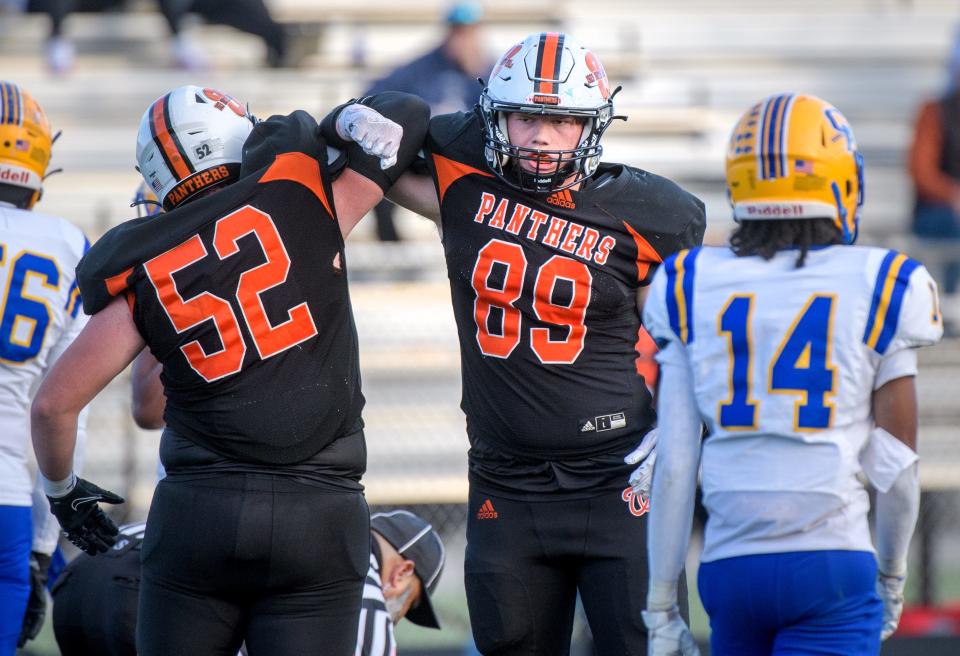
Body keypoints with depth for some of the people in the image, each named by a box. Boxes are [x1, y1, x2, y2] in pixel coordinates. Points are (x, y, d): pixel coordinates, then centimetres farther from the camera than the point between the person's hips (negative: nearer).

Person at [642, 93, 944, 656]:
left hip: (732, 565, 3)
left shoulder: (690, 288, 5)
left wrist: (662, 604, 8)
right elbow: (895, 463, 2)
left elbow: (675, 462, 2)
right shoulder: (877, 290, -1)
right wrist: (892, 574, 19)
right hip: (833, 565, -3)